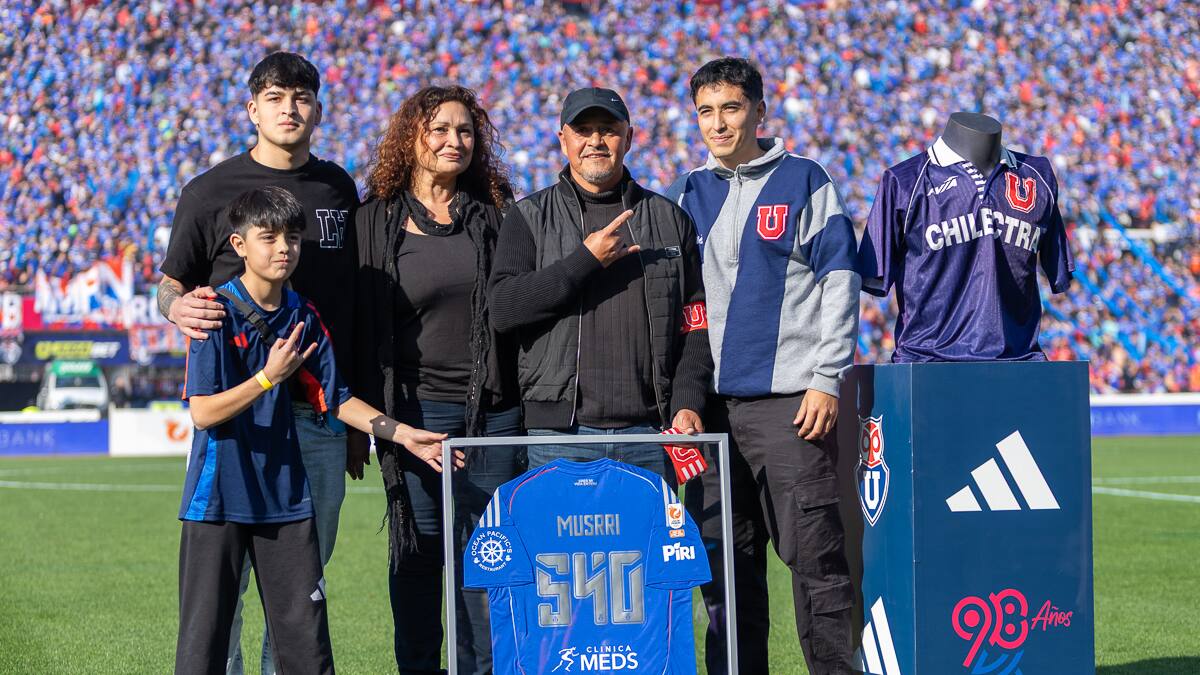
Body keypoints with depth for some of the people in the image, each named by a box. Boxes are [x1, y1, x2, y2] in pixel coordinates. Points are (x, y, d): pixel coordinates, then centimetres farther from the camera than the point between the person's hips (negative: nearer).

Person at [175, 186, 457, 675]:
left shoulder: (304, 318, 6)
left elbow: (336, 399, 13)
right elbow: (203, 413, -14)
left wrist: (402, 435, 6)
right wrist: (269, 377, -20)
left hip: (285, 496, 5)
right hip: (218, 497, -4)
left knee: (306, 634, 5)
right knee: (205, 634, 1)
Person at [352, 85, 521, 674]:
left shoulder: (495, 215, 8)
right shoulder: (376, 221, 2)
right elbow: (361, 322, 3)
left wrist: (528, 405, 4)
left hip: (491, 410, 2)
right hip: (414, 409, -1)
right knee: (417, 552, 3)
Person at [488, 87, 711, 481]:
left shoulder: (668, 218, 14)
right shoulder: (530, 217, 9)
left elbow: (696, 323, 11)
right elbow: (502, 308, -5)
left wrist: (688, 404, -3)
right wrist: (585, 260, -10)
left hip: (649, 434, 2)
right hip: (560, 434, -1)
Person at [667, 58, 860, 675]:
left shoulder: (804, 181, 1)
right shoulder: (691, 193, 14)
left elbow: (839, 282, -3)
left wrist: (826, 379, -10)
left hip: (789, 398, -5)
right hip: (712, 400, 5)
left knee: (813, 551, -6)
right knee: (725, 557, 6)